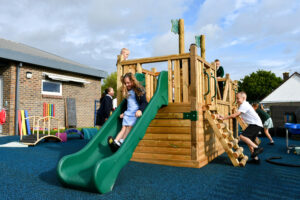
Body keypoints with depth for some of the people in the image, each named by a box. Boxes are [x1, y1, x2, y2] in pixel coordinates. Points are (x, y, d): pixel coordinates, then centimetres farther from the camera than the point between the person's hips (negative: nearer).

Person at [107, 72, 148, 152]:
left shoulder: (139, 90, -3)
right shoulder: (126, 92, 19)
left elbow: (144, 102, -9)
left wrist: (140, 110, -25)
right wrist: (122, 112, 21)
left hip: (136, 113, -6)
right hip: (127, 113, 6)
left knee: (130, 127, -20)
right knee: (124, 128, -8)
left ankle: (121, 142, -33)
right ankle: (115, 141, -25)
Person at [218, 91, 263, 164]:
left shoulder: (244, 105, -15)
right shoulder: (244, 105, 17)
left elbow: (234, 115, -21)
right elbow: (236, 115, 17)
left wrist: (223, 118, -17)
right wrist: (224, 117, 9)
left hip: (256, 124, -10)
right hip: (254, 124, 10)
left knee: (242, 136, -21)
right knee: (249, 141, 11)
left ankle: (257, 148, -16)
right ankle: (255, 158, 16)